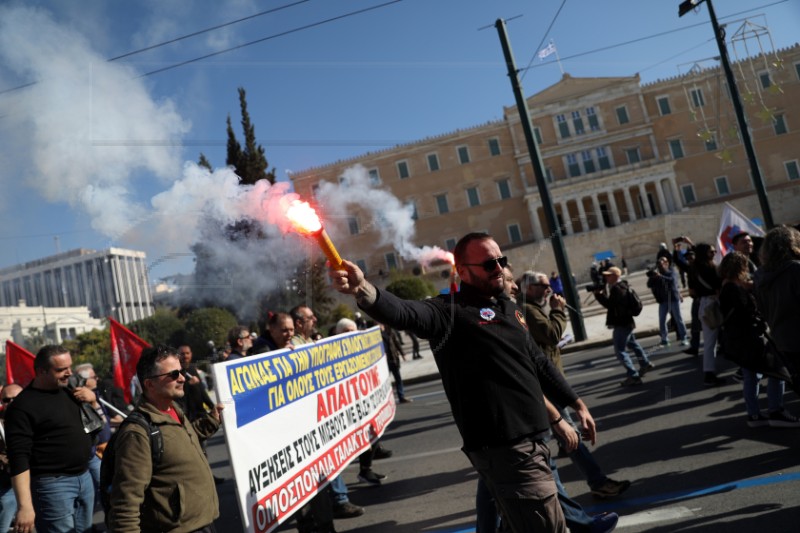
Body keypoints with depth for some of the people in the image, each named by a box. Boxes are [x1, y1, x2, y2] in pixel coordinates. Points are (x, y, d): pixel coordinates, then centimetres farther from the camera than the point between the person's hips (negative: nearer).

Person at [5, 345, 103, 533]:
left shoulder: (70, 389, 8)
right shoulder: (23, 406, -13)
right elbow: (19, 458, -17)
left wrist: (92, 401, -3)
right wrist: (25, 506, -22)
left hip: (85, 477, 7)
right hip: (54, 484, -7)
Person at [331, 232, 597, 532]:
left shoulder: (508, 308, 14)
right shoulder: (451, 310, -12)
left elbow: (538, 363, 24)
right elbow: (406, 314, -32)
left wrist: (576, 404, 26)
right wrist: (363, 290, -51)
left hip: (533, 439, 8)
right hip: (504, 448, -8)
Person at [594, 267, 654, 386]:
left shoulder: (617, 288, -21)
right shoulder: (621, 286, 12)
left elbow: (609, 304, -28)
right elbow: (612, 303, 12)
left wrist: (598, 294, -20)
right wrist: (602, 293, 0)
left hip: (621, 324, -11)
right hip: (625, 322, 11)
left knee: (620, 350, -9)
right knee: (632, 344, 28)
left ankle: (634, 376, -9)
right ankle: (645, 364, 45)